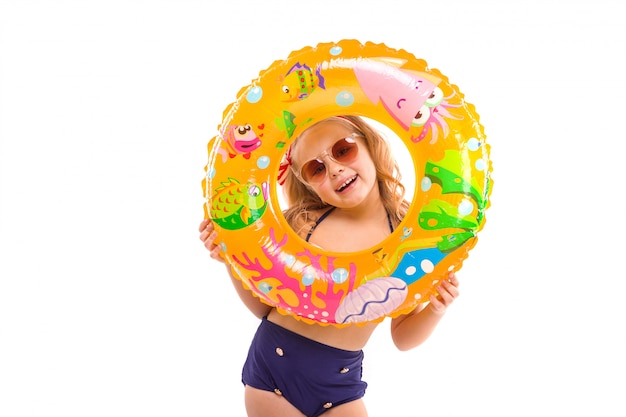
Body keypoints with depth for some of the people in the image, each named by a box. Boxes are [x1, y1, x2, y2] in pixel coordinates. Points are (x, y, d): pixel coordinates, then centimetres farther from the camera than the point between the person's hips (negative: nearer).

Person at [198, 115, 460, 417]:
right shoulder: (301, 222, -9)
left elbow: (403, 337, 0)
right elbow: (265, 306, 0)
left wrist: (434, 310, -19)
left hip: (340, 384, 1)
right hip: (272, 369, 0)